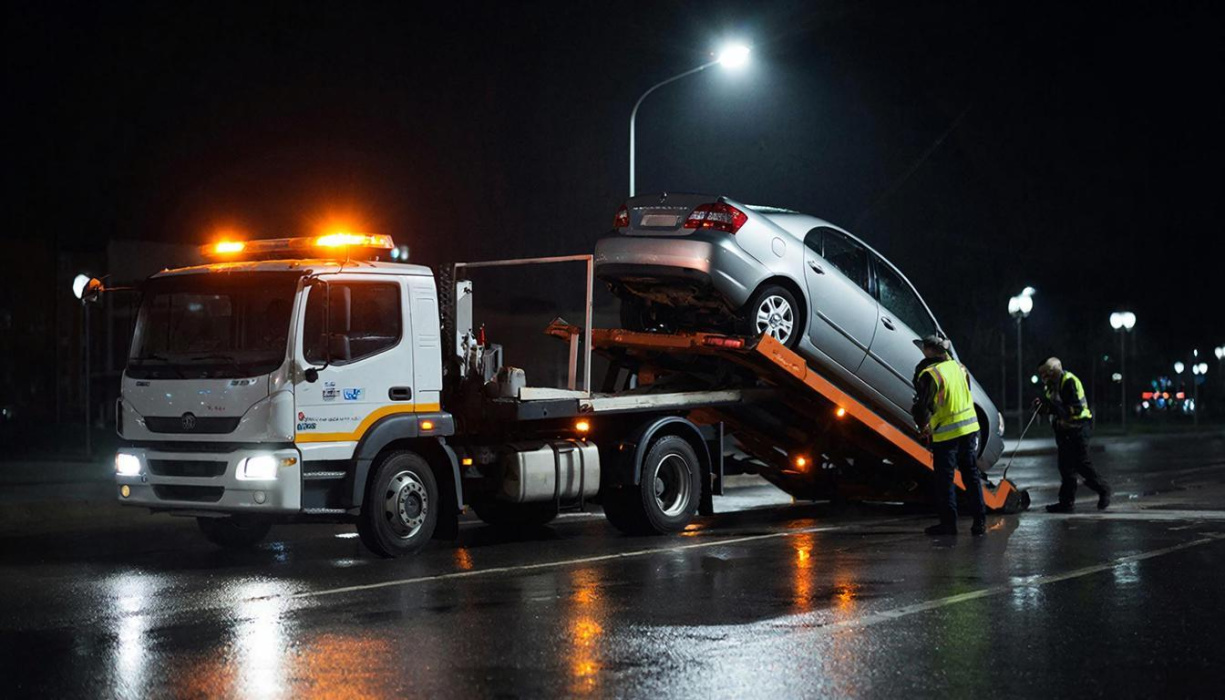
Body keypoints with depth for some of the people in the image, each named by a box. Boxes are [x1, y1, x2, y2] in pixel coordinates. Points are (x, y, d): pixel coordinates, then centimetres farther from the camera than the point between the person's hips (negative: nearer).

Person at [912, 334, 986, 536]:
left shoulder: (929, 374, -15)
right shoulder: (958, 366, 7)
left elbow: (922, 406, -13)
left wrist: (922, 426, 8)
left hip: (946, 433, -6)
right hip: (969, 428, 6)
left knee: (945, 479, 3)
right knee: (971, 476, 11)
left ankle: (948, 523, 5)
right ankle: (980, 521, 11)